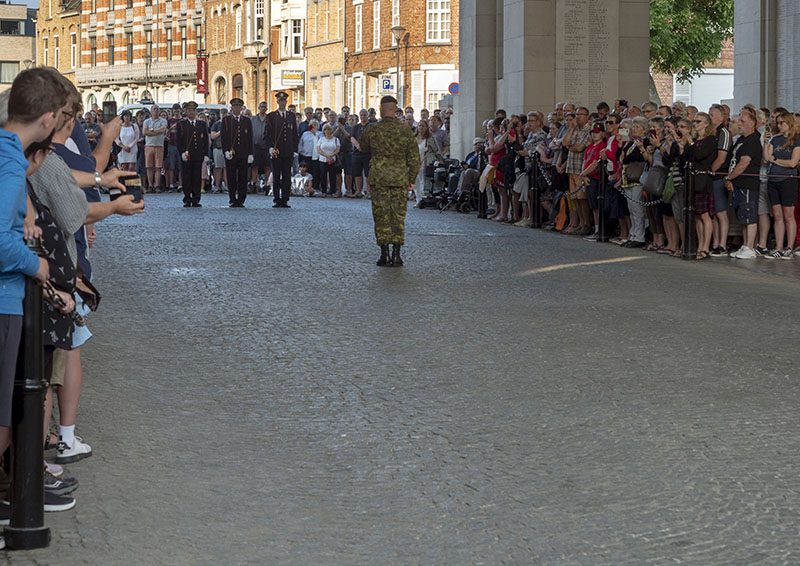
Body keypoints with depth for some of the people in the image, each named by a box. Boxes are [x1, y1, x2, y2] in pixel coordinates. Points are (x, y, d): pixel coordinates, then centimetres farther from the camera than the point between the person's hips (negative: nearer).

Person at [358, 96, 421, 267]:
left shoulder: (372, 129, -6)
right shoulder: (405, 130, -3)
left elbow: (363, 147, 14)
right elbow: (414, 158, 0)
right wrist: (411, 180, 9)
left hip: (379, 179, -1)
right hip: (400, 180, 1)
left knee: (381, 216, 4)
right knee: (398, 217, 6)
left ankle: (384, 254, 1)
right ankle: (396, 255, 3)